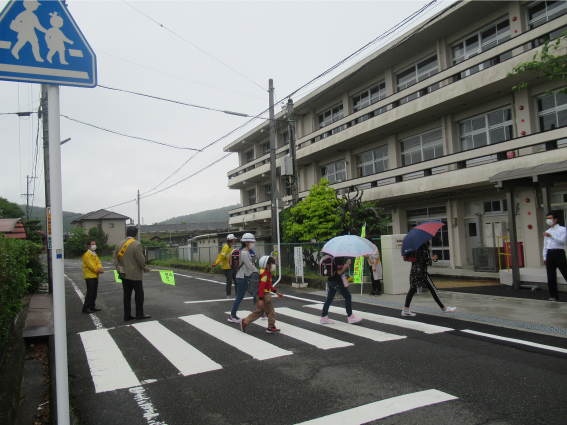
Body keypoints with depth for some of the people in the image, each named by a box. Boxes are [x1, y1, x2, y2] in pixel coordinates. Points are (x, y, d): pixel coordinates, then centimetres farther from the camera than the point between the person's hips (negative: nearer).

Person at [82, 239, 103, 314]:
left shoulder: (95, 255, 18)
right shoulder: (87, 255, -9)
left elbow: (98, 263, 9)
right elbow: (90, 265, -17)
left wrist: (100, 269, -10)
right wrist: (98, 270, -15)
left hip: (95, 276, 8)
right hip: (89, 276, -8)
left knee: (94, 292, 12)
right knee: (90, 293, -8)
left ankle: (92, 306, 20)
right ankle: (85, 308, -2)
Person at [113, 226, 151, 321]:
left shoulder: (120, 243, 8)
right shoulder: (136, 244, -13)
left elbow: (115, 257, 6)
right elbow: (141, 260, -15)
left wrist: (120, 269, 1)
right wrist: (145, 269, 1)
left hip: (124, 274, 6)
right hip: (135, 274, -6)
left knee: (127, 295, 11)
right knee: (139, 294, 4)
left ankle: (127, 315, 14)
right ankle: (139, 314, 8)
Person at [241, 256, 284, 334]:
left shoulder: (267, 274, 15)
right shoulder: (265, 274, -19)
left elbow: (269, 286, 26)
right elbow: (261, 287, -26)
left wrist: (277, 293, 28)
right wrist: (260, 299, -29)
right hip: (264, 296, -10)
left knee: (259, 312, 15)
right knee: (271, 312, 2)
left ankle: (244, 322, 15)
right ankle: (271, 328, 13)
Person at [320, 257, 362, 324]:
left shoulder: (333, 257, 8)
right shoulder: (338, 258, -21)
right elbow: (339, 272, -21)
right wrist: (347, 264, -18)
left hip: (330, 280, 9)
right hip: (336, 281, -9)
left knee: (329, 298, 12)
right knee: (348, 297, 3)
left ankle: (324, 317, 14)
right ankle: (350, 317, 10)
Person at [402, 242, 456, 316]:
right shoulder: (422, 246, -15)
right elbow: (422, 259, -20)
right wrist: (432, 258, -7)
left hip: (414, 270, 9)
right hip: (421, 271, -9)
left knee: (413, 289, 7)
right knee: (432, 289, 1)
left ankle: (406, 310, 3)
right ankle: (444, 308, 11)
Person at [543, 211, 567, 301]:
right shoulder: (547, 231, 19)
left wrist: (551, 236, -23)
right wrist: (544, 257, 14)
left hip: (559, 252, -6)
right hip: (550, 253, 6)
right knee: (551, 277, 6)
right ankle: (554, 296, 13)